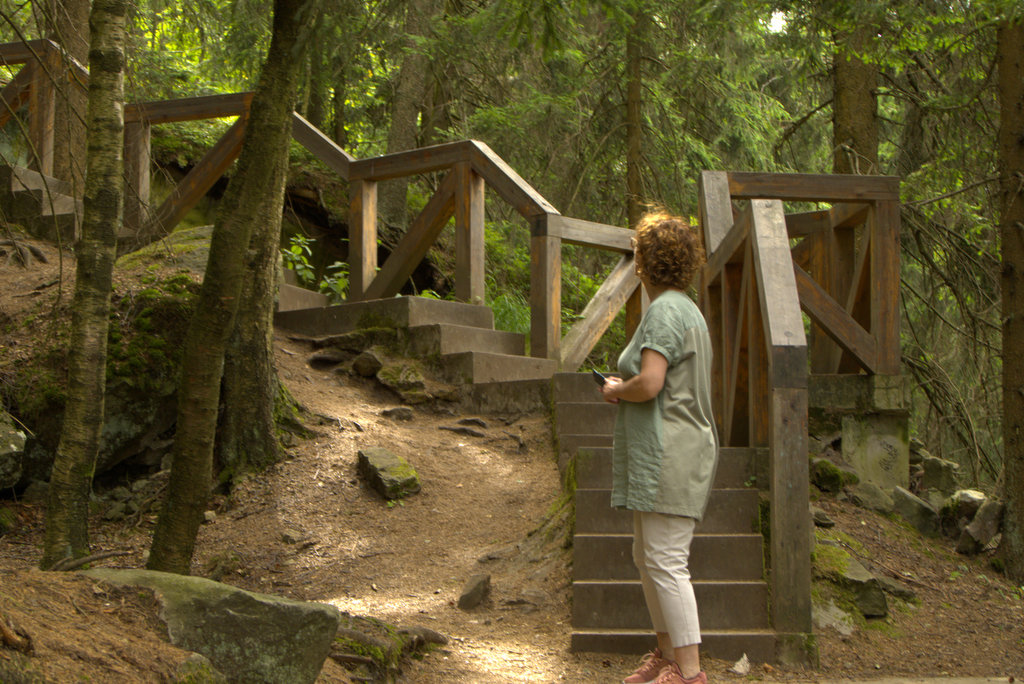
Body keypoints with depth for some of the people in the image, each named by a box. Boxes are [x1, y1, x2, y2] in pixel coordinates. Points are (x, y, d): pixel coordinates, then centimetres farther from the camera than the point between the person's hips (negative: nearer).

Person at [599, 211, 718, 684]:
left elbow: (649, 383, -25)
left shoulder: (665, 311, -15)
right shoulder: (685, 309, 18)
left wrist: (616, 390, -5)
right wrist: (626, 388, 13)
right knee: (646, 557, 17)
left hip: (669, 454, -11)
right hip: (658, 454, 11)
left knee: (666, 562, -10)